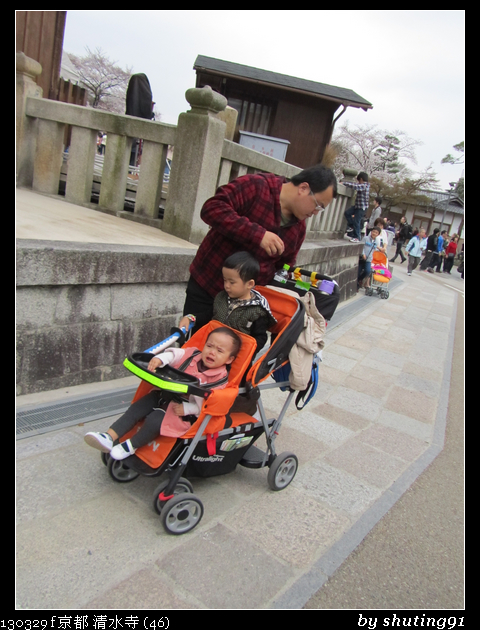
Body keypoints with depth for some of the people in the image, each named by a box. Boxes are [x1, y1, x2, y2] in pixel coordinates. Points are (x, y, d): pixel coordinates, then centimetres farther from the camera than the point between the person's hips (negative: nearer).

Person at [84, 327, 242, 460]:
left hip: (183, 412, -6)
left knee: (155, 420, -23)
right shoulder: (193, 355, 0)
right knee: (136, 408, -6)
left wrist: (186, 408, -26)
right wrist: (160, 359, -30)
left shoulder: (220, 380, -14)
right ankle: (109, 437, -6)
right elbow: (175, 354, -10)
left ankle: (131, 446, -1)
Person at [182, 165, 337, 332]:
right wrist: (258, 234, -30)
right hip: (206, 286, -5)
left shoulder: (299, 228, 5)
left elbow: (284, 268, 17)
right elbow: (211, 208, -26)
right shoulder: (255, 186, -14)